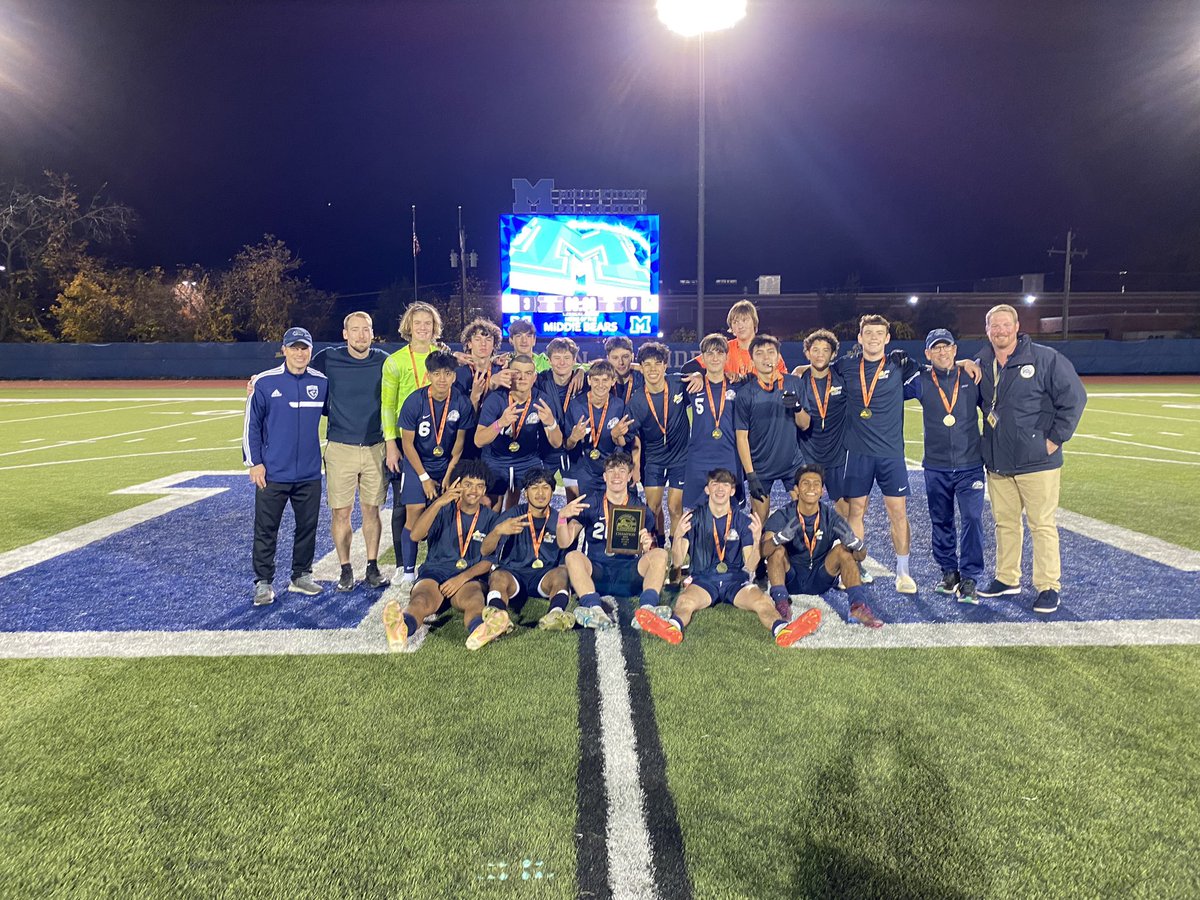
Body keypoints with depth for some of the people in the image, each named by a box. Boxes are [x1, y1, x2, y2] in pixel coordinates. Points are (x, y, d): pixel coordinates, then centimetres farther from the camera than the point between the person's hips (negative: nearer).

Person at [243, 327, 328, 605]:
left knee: (307, 527, 11)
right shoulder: (265, 382, -5)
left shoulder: (321, 382, 3)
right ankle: (263, 582, 15)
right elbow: (252, 425, -2)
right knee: (266, 530, 4)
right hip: (272, 473, -3)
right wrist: (254, 462, -5)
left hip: (310, 474, 3)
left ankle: (301, 576, 26)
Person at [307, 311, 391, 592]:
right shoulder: (328, 359, -2)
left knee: (371, 509, 8)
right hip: (340, 448, -1)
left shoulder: (383, 362, 2)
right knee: (340, 512, 2)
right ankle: (345, 569, 16)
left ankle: (372, 567, 19)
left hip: (375, 447, 1)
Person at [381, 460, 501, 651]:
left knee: (474, 600, -37)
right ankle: (401, 629, -69)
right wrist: (439, 502, -19)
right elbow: (416, 535, -7)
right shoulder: (444, 510, 11)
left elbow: (488, 560, 5)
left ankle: (480, 630, -71)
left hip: (469, 578, 0)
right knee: (421, 602, -35)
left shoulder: (489, 518, 13)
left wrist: (462, 578, -13)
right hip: (434, 572, 0)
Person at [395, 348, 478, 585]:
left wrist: (448, 475, -4)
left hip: (447, 463, 2)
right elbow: (407, 443, -10)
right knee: (414, 513, -8)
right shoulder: (415, 401, -18)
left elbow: (459, 441, -2)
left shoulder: (462, 402, -14)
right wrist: (424, 478, -10)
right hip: (417, 463, -1)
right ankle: (408, 570, 1)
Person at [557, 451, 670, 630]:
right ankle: (595, 609, -51)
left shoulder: (641, 510, 12)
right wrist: (562, 516, -15)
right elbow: (564, 543, 4)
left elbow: (647, 554, 11)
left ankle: (647, 607, -45)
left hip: (629, 577, 1)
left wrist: (646, 547, -13)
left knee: (660, 554, -21)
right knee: (573, 557, -28)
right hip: (594, 574, -1)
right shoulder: (591, 505, 10)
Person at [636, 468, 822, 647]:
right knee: (685, 601, -34)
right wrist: (677, 536, -21)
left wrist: (756, 541, -17)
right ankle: (673, 628, -63)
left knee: (762, 601, -30)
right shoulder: (694, 518, 7)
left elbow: (750, 566, 2)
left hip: (736, 579, 1)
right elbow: (677, 562, -1)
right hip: (703, 579, -1)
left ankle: (782, 630, -57)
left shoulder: (743, 521, 10)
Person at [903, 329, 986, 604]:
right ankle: (949, 572, 25)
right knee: (941, 522, 10)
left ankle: (969, 578, -2)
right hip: (936, 467, 2)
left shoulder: (972, 378, 1)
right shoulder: (921, 382, 1)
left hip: (970, 465, -1)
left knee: (972, 519, -10)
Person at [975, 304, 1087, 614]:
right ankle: (1007, 579, 28)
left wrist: (1055, 438, -9)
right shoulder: (981, 365, 7)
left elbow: (1074, 397, -8)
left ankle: (1048, 587, 10)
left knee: (1042, 525, 0)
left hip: (1037, 461, -5)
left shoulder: (1045, 358, -7)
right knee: (1005, 522, 15)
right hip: (997, 461, 5)